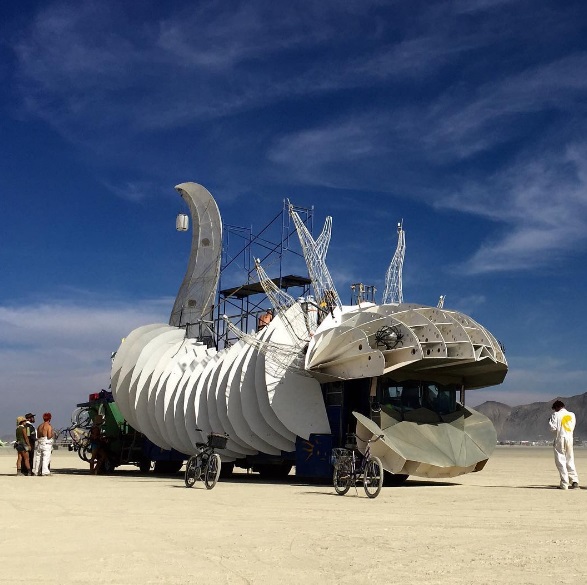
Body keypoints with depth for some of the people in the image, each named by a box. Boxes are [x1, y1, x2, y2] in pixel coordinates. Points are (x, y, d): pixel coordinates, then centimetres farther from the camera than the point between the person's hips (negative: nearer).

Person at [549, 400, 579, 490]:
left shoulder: (556, 415, -6)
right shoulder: (572, 415, 9)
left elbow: (553, 428, -10)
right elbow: (572, 428, 15)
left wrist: (550, 421, 8)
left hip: (560, 439, -5)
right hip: (570, 438, 5)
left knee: (561, 461, -1)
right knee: (570, 461, 12)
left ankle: (564, 483, -5)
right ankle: (575, 481, 2)